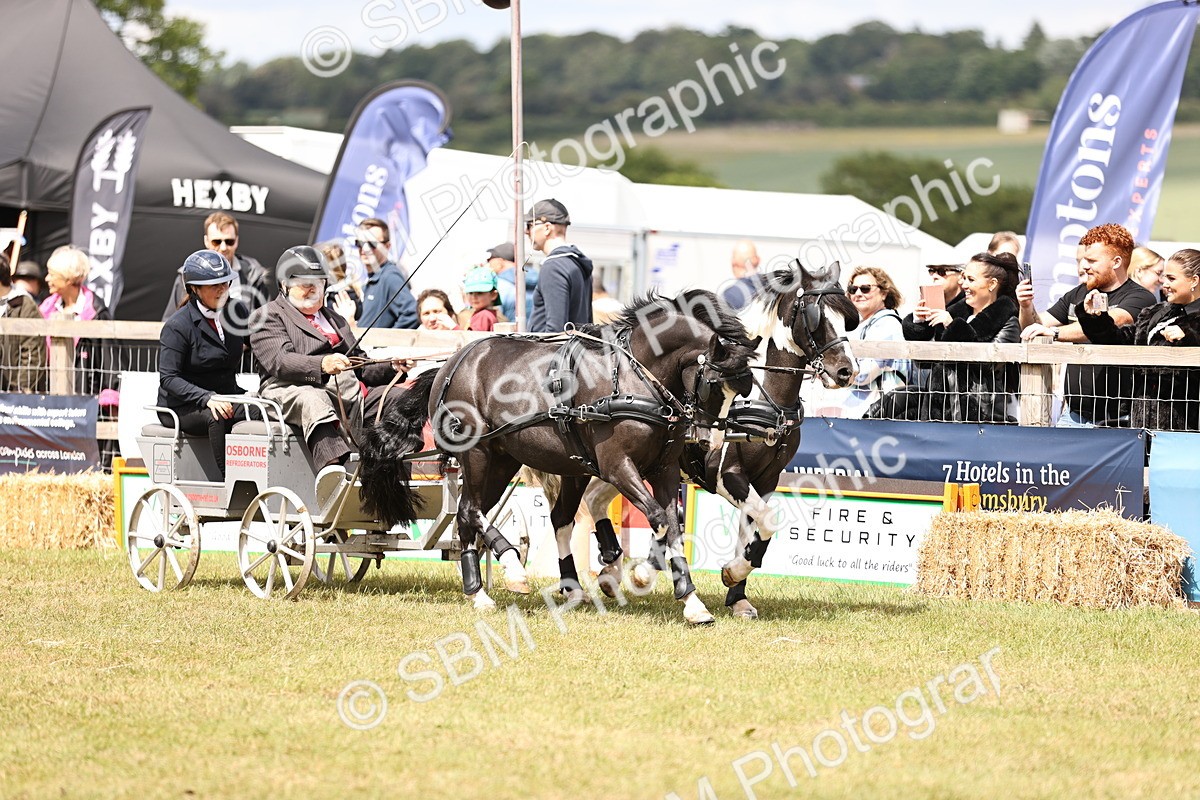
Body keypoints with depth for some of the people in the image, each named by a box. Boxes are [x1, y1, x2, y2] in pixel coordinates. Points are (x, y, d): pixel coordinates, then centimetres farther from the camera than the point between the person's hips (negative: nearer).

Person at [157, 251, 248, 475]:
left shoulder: (236, 314, 9)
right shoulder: (177, 326, -9)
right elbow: (168, 378, -13)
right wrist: (206, 398, -27)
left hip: (227, 396, 5)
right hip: (182, 405, -5)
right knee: (217, 418, -37)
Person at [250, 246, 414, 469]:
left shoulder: (336, 320, 34)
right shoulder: (270, 316, 9)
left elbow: (360, 366, 30)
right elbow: (279, 361, -9)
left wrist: (392, 367, 8)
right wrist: (321, 365, -28)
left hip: (348, 392, 7)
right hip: (296, 390, -7)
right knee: (313, 400, -41)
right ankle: (333, 466, -66)